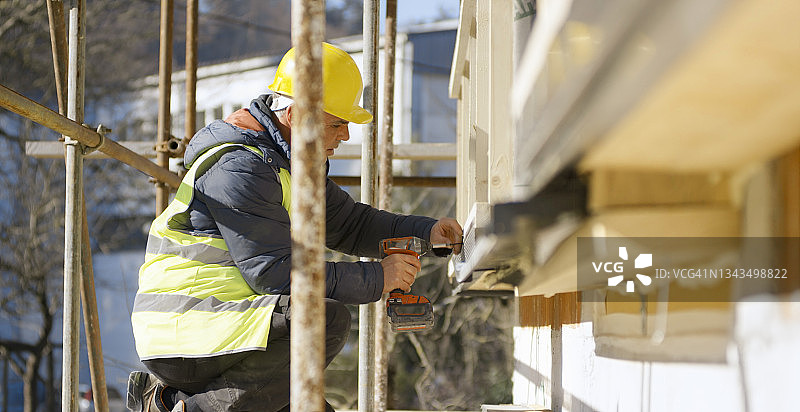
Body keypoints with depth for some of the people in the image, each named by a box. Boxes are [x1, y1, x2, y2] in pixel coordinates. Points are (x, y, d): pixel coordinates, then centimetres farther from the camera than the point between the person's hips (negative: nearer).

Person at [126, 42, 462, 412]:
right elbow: (275, 273, -24)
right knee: (328, 320, -27)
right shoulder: (240, 167, -18)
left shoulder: (287, 160, 15)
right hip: (180, 330, -10)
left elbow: (348, 223, 25)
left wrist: (426, 232, 10)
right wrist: (377, 279, -19)